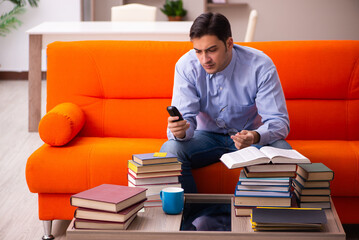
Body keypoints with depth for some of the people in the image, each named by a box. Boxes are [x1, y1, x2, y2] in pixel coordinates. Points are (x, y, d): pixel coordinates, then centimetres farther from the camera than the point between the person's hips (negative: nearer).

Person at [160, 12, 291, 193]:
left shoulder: (260, 66, -20)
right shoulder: (186, 66, -15)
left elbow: (278, 121, -21)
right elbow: (186, 117, -16)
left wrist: (255, 137, -44)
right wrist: (180, 131, -43)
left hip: (250, 135, -1)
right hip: (207, 135, 1)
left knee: (281, 151, -32)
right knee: (170, 150, -28)